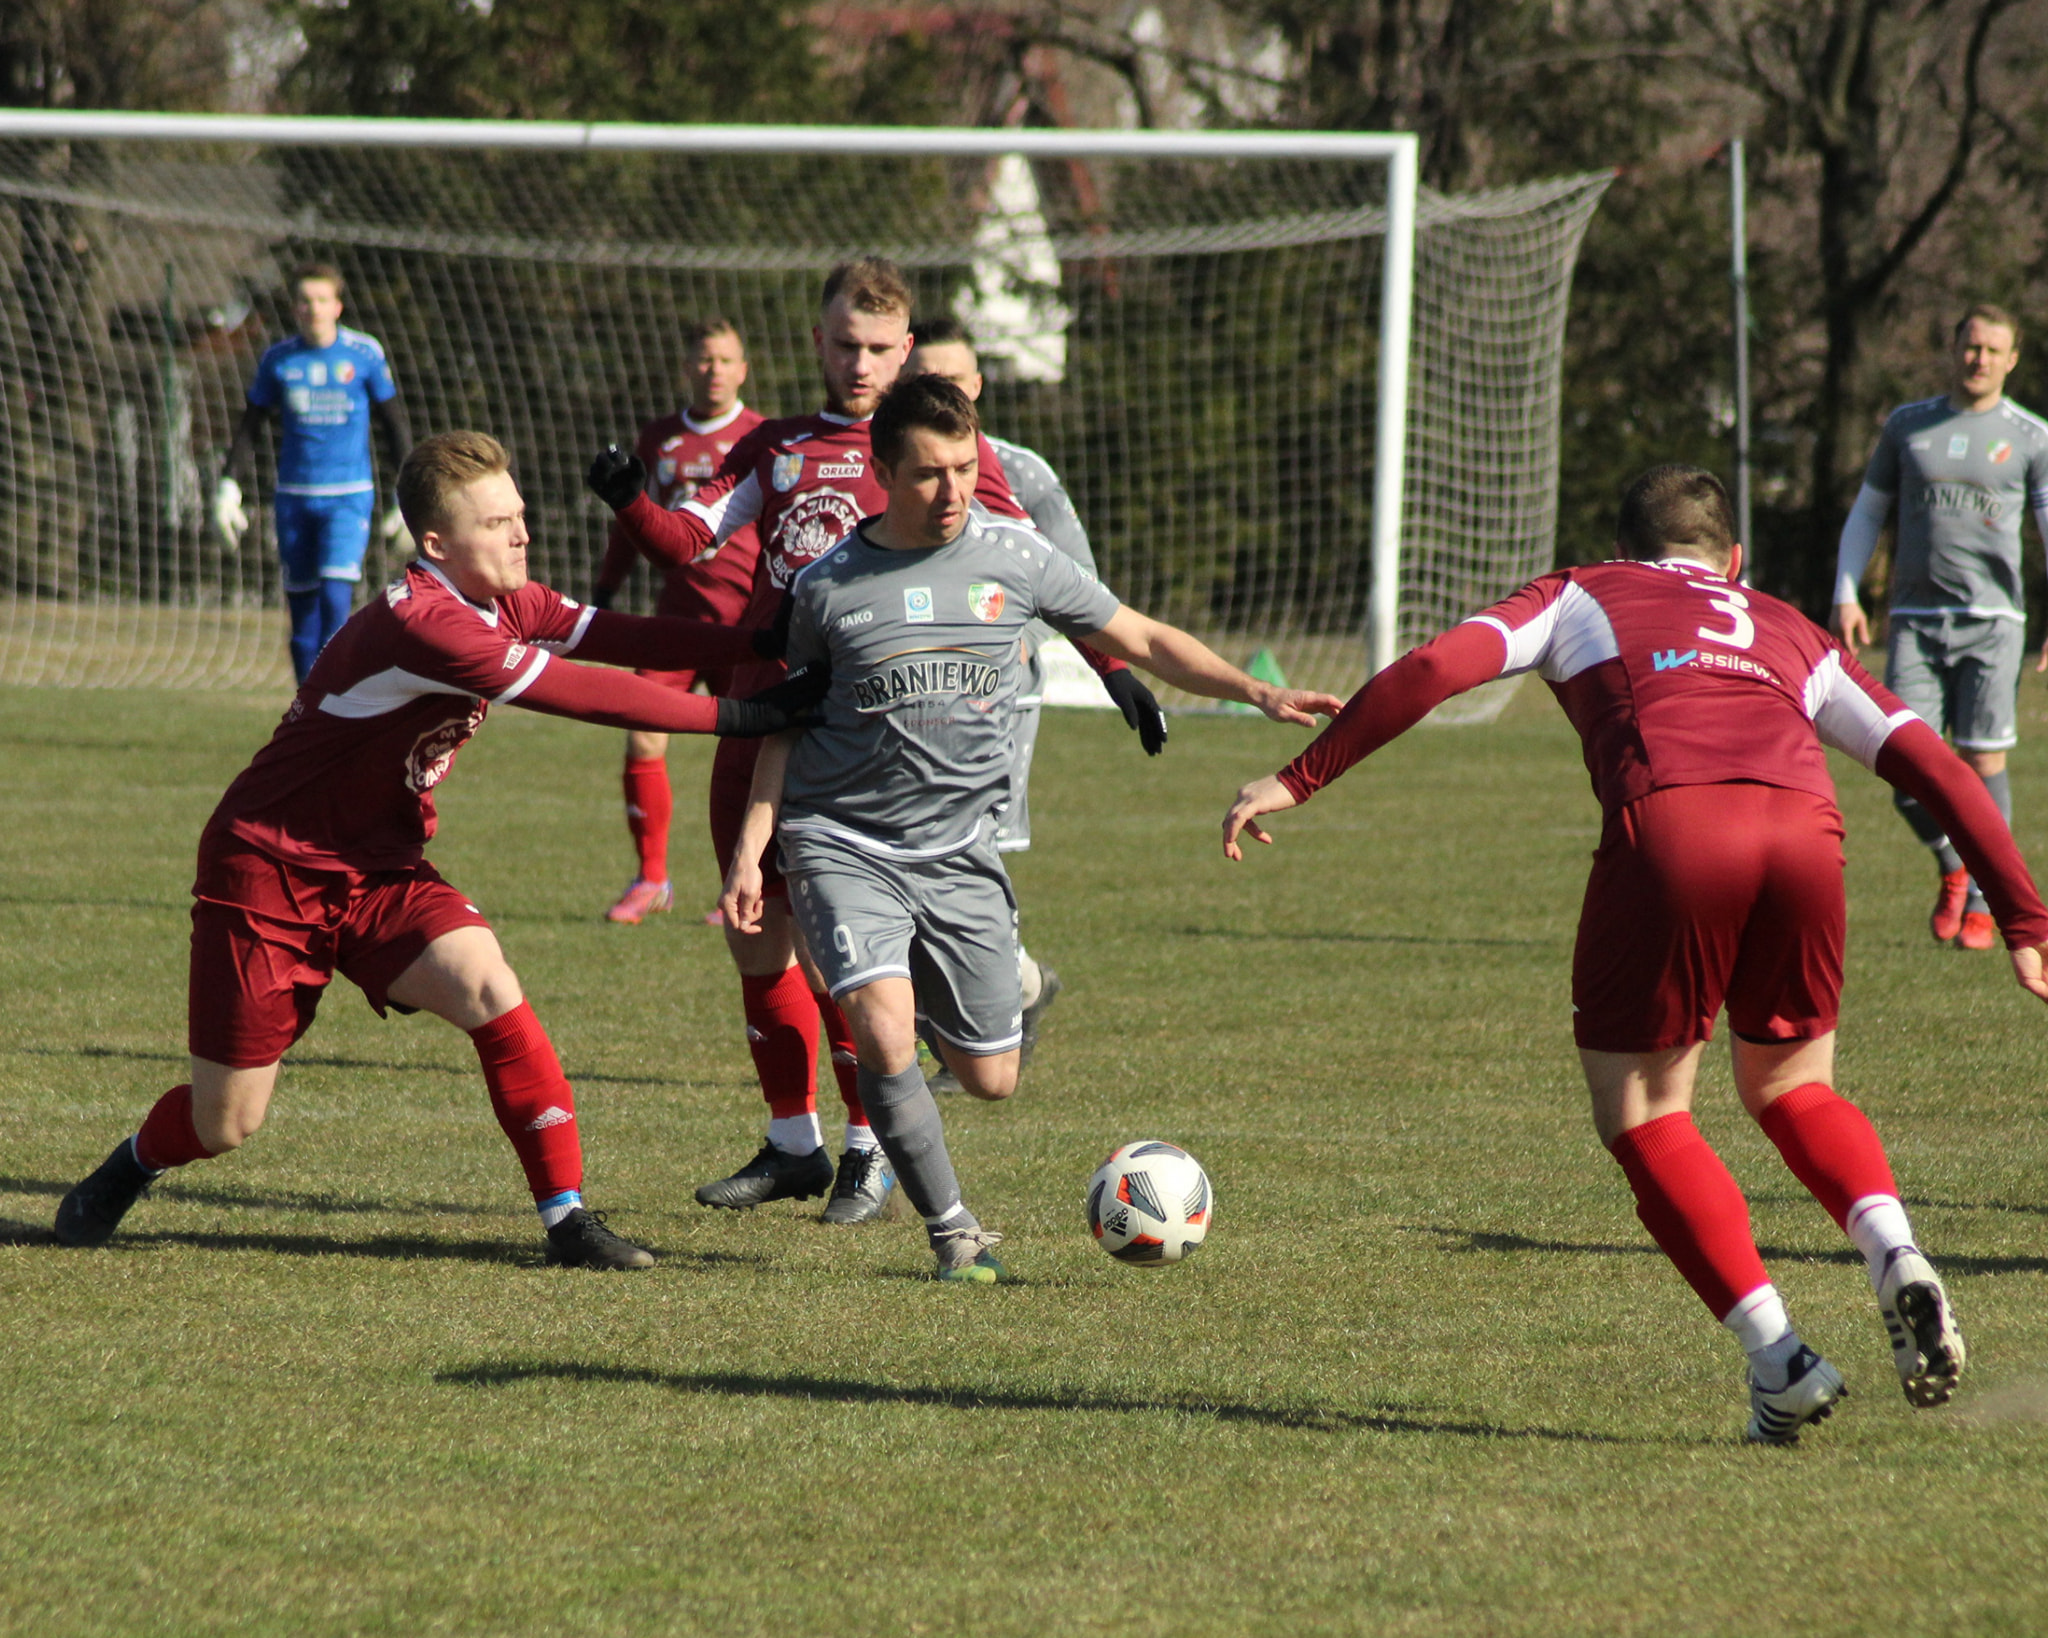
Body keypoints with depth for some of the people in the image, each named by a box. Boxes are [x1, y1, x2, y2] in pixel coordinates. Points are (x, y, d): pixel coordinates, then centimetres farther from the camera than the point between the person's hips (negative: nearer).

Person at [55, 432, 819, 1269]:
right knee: (224, 1124, 2)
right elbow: (576, 693, -32)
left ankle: (567, 1215, -15)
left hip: (377, 869, 7)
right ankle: (132, 1165, 37)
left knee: (488, 987, -21)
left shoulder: (504, 603, -1)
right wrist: (736, 714, -30)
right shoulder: (419, 620, -29)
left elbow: (624, 638, -10)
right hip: (267, 865, -7)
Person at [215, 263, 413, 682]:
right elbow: (249, 426, 13)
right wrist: (228, 487, 4)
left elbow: (394, 424, 8)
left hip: (349, 495, -3)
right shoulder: (278, 359, 4)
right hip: (293, 496, 3)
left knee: (335, 597, -18)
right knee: (302, 608, 4)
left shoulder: (365, 354, -1)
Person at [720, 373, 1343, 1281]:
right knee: (883, 1035, -25)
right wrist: (750, 848, 2)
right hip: (843, 847, -2)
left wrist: (1256, 692, -5)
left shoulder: (1013, 556, -1)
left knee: (992, 1077, 4)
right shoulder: (829, 584, -3)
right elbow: (788, 726, 9)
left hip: (960, 854, 2)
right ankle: (955, 1232, -9)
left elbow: (1141, 640, 7)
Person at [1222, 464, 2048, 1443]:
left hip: (1666, 822, -3)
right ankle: (1895, 1257, -2)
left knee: (1641, 1113, 11)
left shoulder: (1583, 598, 30)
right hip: (1803, 823, 3)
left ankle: (1778, 1354, -1)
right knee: (1790, 1088, 25)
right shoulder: (1787, 633, 36)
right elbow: (1929, 762, 27)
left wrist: (1301, 778, 17)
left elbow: (1437, 666, 15)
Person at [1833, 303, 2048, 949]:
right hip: (1915, 622, 2)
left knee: (1984, 761, -4)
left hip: (1990, 619, -2)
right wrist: (1846, 595, 7)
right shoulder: (1907, 425, 13)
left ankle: (1981, 907, 8)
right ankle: (1952, 867, 20)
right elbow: (1866, 513, 20)